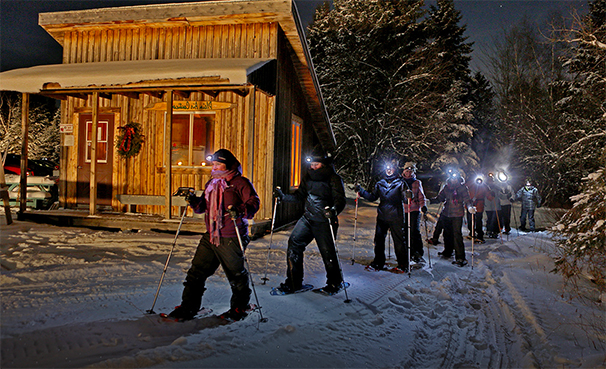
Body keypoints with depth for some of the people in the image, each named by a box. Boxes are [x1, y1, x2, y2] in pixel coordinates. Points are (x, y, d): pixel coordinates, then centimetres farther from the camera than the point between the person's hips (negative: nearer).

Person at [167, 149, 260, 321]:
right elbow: (204, 206, 22)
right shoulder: (212, 183, 17)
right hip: (210, 236, 7)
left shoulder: (240, 183, -6)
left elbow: (253, 203, -12)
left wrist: (239, 210, -31)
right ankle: (188, 308, 17)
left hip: (231, 238, -7)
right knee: (197, 270, 7)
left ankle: (239, 308, 25)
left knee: (236, 274, 6)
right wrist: (194, 201, 1)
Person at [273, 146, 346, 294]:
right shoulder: (308, 176, 9)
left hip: (324, 222, -6)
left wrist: (334, 210, -38)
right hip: (307, 219, 6)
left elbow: (340, 200, -17)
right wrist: (283, 196, 3)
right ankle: (293, 283, 7)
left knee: (328, 253, -1)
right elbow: (299, 195, 17)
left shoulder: (333, 178, -9)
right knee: (294, 244, -4)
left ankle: (335, 283, 25)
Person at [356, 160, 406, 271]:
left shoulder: (400, 183, 1)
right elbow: (372, 197, 15)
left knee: (399, 240, 1)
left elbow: (404, 198, -9)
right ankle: (378, 263, 20)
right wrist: (361, 191, 5)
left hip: (396, 217, -4)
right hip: (382, 216, 4)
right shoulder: (380, 184, 13)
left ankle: (403, 264, 16)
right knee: (379, 240, 7)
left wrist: (406, 193, -31)